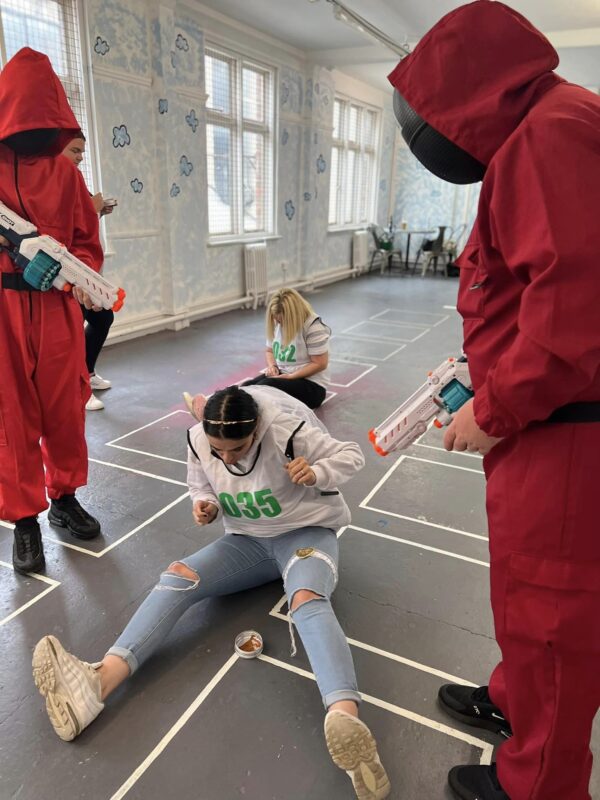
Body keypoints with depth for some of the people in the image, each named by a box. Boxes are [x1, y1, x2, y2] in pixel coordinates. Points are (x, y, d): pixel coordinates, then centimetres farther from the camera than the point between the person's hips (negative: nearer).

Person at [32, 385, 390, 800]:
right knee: (178, 576, -19)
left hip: (307, 532, -4)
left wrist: (317, 473, -33)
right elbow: (201, 486, 8)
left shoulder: (287, 433, -25)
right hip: (248, 540, 5)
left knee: (307, 599, -37)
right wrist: (206, 504, -15)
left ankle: (346, 718, -57)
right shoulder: (198, 441, -12)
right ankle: (99, 680, -33)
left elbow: (351, 454, -14)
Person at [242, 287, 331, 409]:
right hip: (281, 375, 7)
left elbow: (319, 364, -17)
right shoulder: (276, 324, 5)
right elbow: (269, 351, 19)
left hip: (311, 385, -7)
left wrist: (290, 376, -22)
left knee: (266, 386, -35)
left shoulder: (314, 327, -16)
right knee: (246, 388, -23)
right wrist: (272, 366, -5)